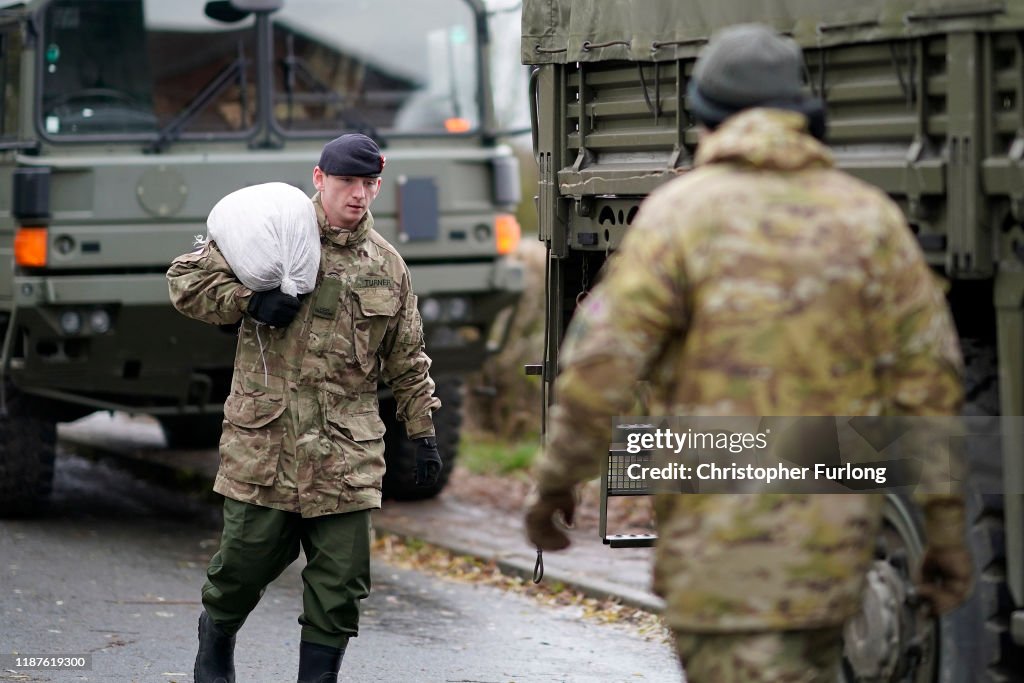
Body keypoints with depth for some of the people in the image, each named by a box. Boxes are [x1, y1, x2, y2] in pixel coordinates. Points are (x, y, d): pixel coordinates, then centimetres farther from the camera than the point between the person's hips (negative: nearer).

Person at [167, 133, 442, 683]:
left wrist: (423, 432, 16)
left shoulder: (387, 266, 12)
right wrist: (249, 303, -12)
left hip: (346, 452, 3)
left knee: (340, 582, -1)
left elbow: (407, 361, 19)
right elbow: (185, 280, 2)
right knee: (246, 559, 3)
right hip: (263, 444, -3)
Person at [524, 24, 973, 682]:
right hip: (834, 524, 5)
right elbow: (929, 381, 0)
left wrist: (556, 479, 1)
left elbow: (602, 362, -12)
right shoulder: (870, 216, 3)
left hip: (724, 522, -4)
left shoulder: (679, 211, -7)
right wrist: (948, 530, 4)